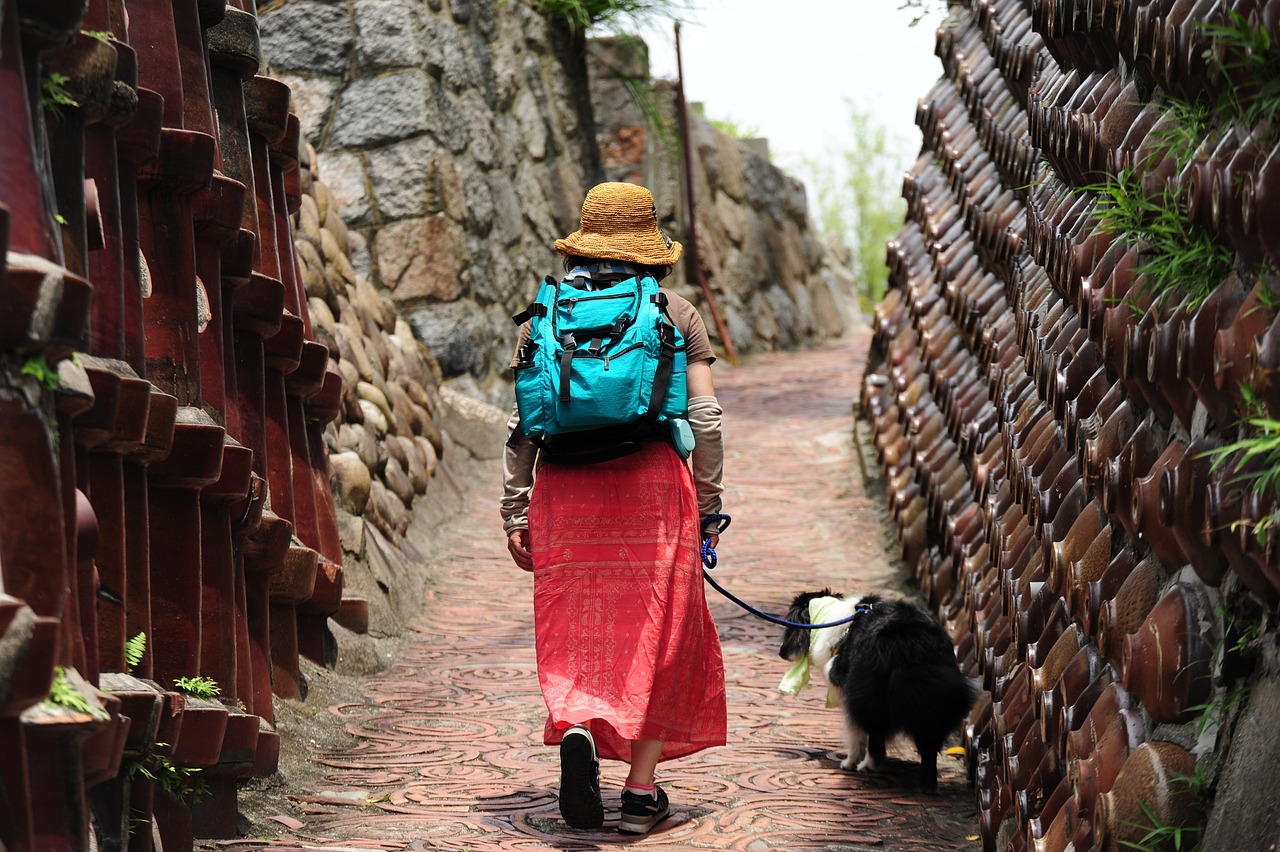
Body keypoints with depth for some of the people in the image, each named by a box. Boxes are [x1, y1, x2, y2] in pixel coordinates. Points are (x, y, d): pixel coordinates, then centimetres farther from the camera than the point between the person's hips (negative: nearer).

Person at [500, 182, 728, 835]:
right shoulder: (677, 314, 9)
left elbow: (521, 422, 8)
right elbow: (705, 419, 4)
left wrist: (515, 512, 12)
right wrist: (708, 508, 11)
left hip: (566, 488, 1)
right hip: (654, 482, -1)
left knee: (575, 633, 6)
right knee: (656, 634, 7)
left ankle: (577, 728, -23)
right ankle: (641, 791, 9)